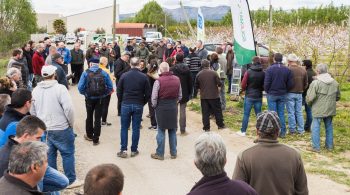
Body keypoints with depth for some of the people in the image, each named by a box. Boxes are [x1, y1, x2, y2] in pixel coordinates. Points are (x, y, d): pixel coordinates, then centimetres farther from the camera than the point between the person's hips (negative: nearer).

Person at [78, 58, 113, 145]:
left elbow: (80, 87, -12)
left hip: (89, 99, 0)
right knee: (98, 119, 7)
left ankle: (89, 135, 34)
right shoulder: (104, 73, -4)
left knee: (89, 117, 20)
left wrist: (85, 93, 6)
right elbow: (110, 87, -5)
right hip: (100, 99, 0)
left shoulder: (86, 73, -6)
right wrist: (104, 94, 8)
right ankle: (95, 139, 10)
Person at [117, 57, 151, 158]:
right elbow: (148, 94, -2)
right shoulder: (144, 77, -4)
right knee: (136, 128, 7)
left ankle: (123, 150, 5)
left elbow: (118, 91, 0)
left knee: (124, 128, 8)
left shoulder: (124, 76, -3)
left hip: (126, 104, 0)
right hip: (138, 105, 0)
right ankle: (134, 150, 12)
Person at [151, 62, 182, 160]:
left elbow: (154, 97, -11)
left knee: (161, 131, 5)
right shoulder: (177, 79, 0)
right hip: (173, 108, 4)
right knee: (173, 131, 13)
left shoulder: (158, 81, -15)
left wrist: (154, 106, 5)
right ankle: (173, 153, 20)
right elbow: (180, 96, 7)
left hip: (161, 108, -4)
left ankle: (160, 154, 11)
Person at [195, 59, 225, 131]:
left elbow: (196, 86, 4)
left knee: (205, 112, 6)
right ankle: (220, 125, 20)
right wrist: (216, 85, 13)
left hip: (203, 96, 2)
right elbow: (219, 83, -9)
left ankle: (206, 127, 7)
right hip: (214, 96, -2)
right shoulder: (213, 73, -10)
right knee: (217, 111, 12)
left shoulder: (199, 74, -3)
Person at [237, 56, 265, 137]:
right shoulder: (263, 73, -4)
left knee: (246, 114, 4)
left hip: (249, 96, -2)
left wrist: (244, 89, 12)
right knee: (258, 114, 10)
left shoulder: (248, 72, -10)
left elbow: (243, 85, -9)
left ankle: (243, 131, 8)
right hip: (259, 96, 2)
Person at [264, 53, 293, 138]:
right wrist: (285, 90, 15)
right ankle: (282, 132, 13)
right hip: (282, 95, 3)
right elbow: (290, 84, 0)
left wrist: (267, 91, 5)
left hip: (272, 94, -3)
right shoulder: (287, 70, 0)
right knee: (281, 114, 11)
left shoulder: (270, 69, -11)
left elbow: (266, 83, -13)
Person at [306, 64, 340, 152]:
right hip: (330, 110, 6)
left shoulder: (315, 83, -16)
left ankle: (316, 147, 6)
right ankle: (329, 145, 26)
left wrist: (309, 104, 4)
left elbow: (310, 98, -16)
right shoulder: (335, 83, 4)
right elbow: (338, 97, 15)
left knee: (315, 127, 4)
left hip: (318, 110, -6)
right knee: (329, 127, 17)